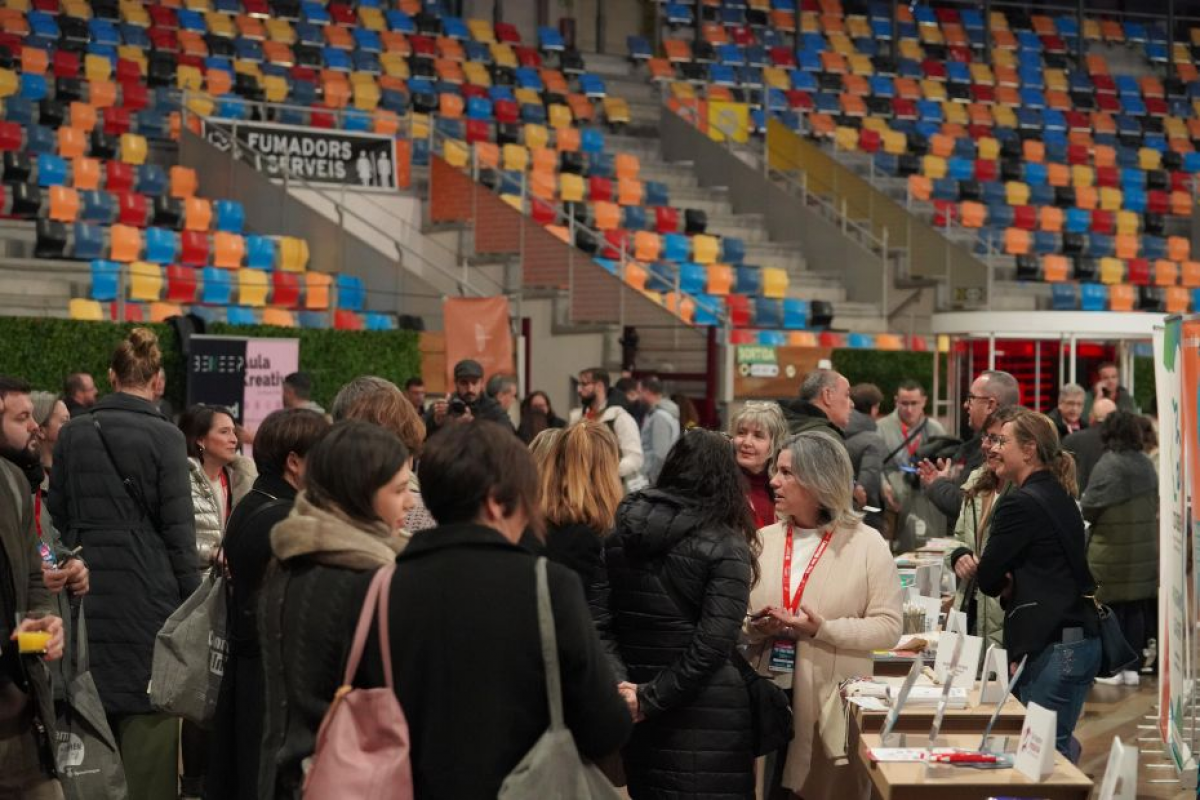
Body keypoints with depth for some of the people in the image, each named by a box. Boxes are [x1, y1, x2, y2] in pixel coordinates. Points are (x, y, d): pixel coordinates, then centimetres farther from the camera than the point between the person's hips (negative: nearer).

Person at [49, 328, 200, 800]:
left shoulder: (72, 434, 4)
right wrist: (192, 598, -2)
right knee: (148, 707, 1)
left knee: (93, 705, 13)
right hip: (148, 585, -4)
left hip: (87, 584, 4)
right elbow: (178, 526, -8)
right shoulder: (164, 438, -8)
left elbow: (57, 514, 8)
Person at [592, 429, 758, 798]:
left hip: (635, 706, 5)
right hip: (705, 712, -5)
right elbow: (712, 643, -17)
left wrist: (621, 686, -9)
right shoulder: (726, 546, -8)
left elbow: (597, 622, -2)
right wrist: (650, 699, -14)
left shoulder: (619, 533, 7)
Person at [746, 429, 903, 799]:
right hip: (766, 698, 3)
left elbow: (888, 627, -8)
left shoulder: (867, 544, -2)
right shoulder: (763, 541, 8)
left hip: (834, 703, -3)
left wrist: (822, 630, -18)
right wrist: (754, 629, -11)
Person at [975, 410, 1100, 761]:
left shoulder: (1020, 504, -13)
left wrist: (1005, 585, 11)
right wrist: (1014, 584, 0)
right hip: (1081, 637, 10)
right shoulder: (1060, 496, 16)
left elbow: (987, 579, -10)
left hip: (1051, 648, -10)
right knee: (1059, 748, 13)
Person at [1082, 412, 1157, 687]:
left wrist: (1083, 501, 8)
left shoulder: (1107, 466, -16)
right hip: (1146, 549, 6)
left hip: (1111, 551, -6)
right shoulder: (1147, 465, 4)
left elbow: (1088, 509, -13)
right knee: (1137, 608, 10)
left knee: (1111, 606, 3)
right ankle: (1131, 666, 14)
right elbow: (1155, 504, 12)